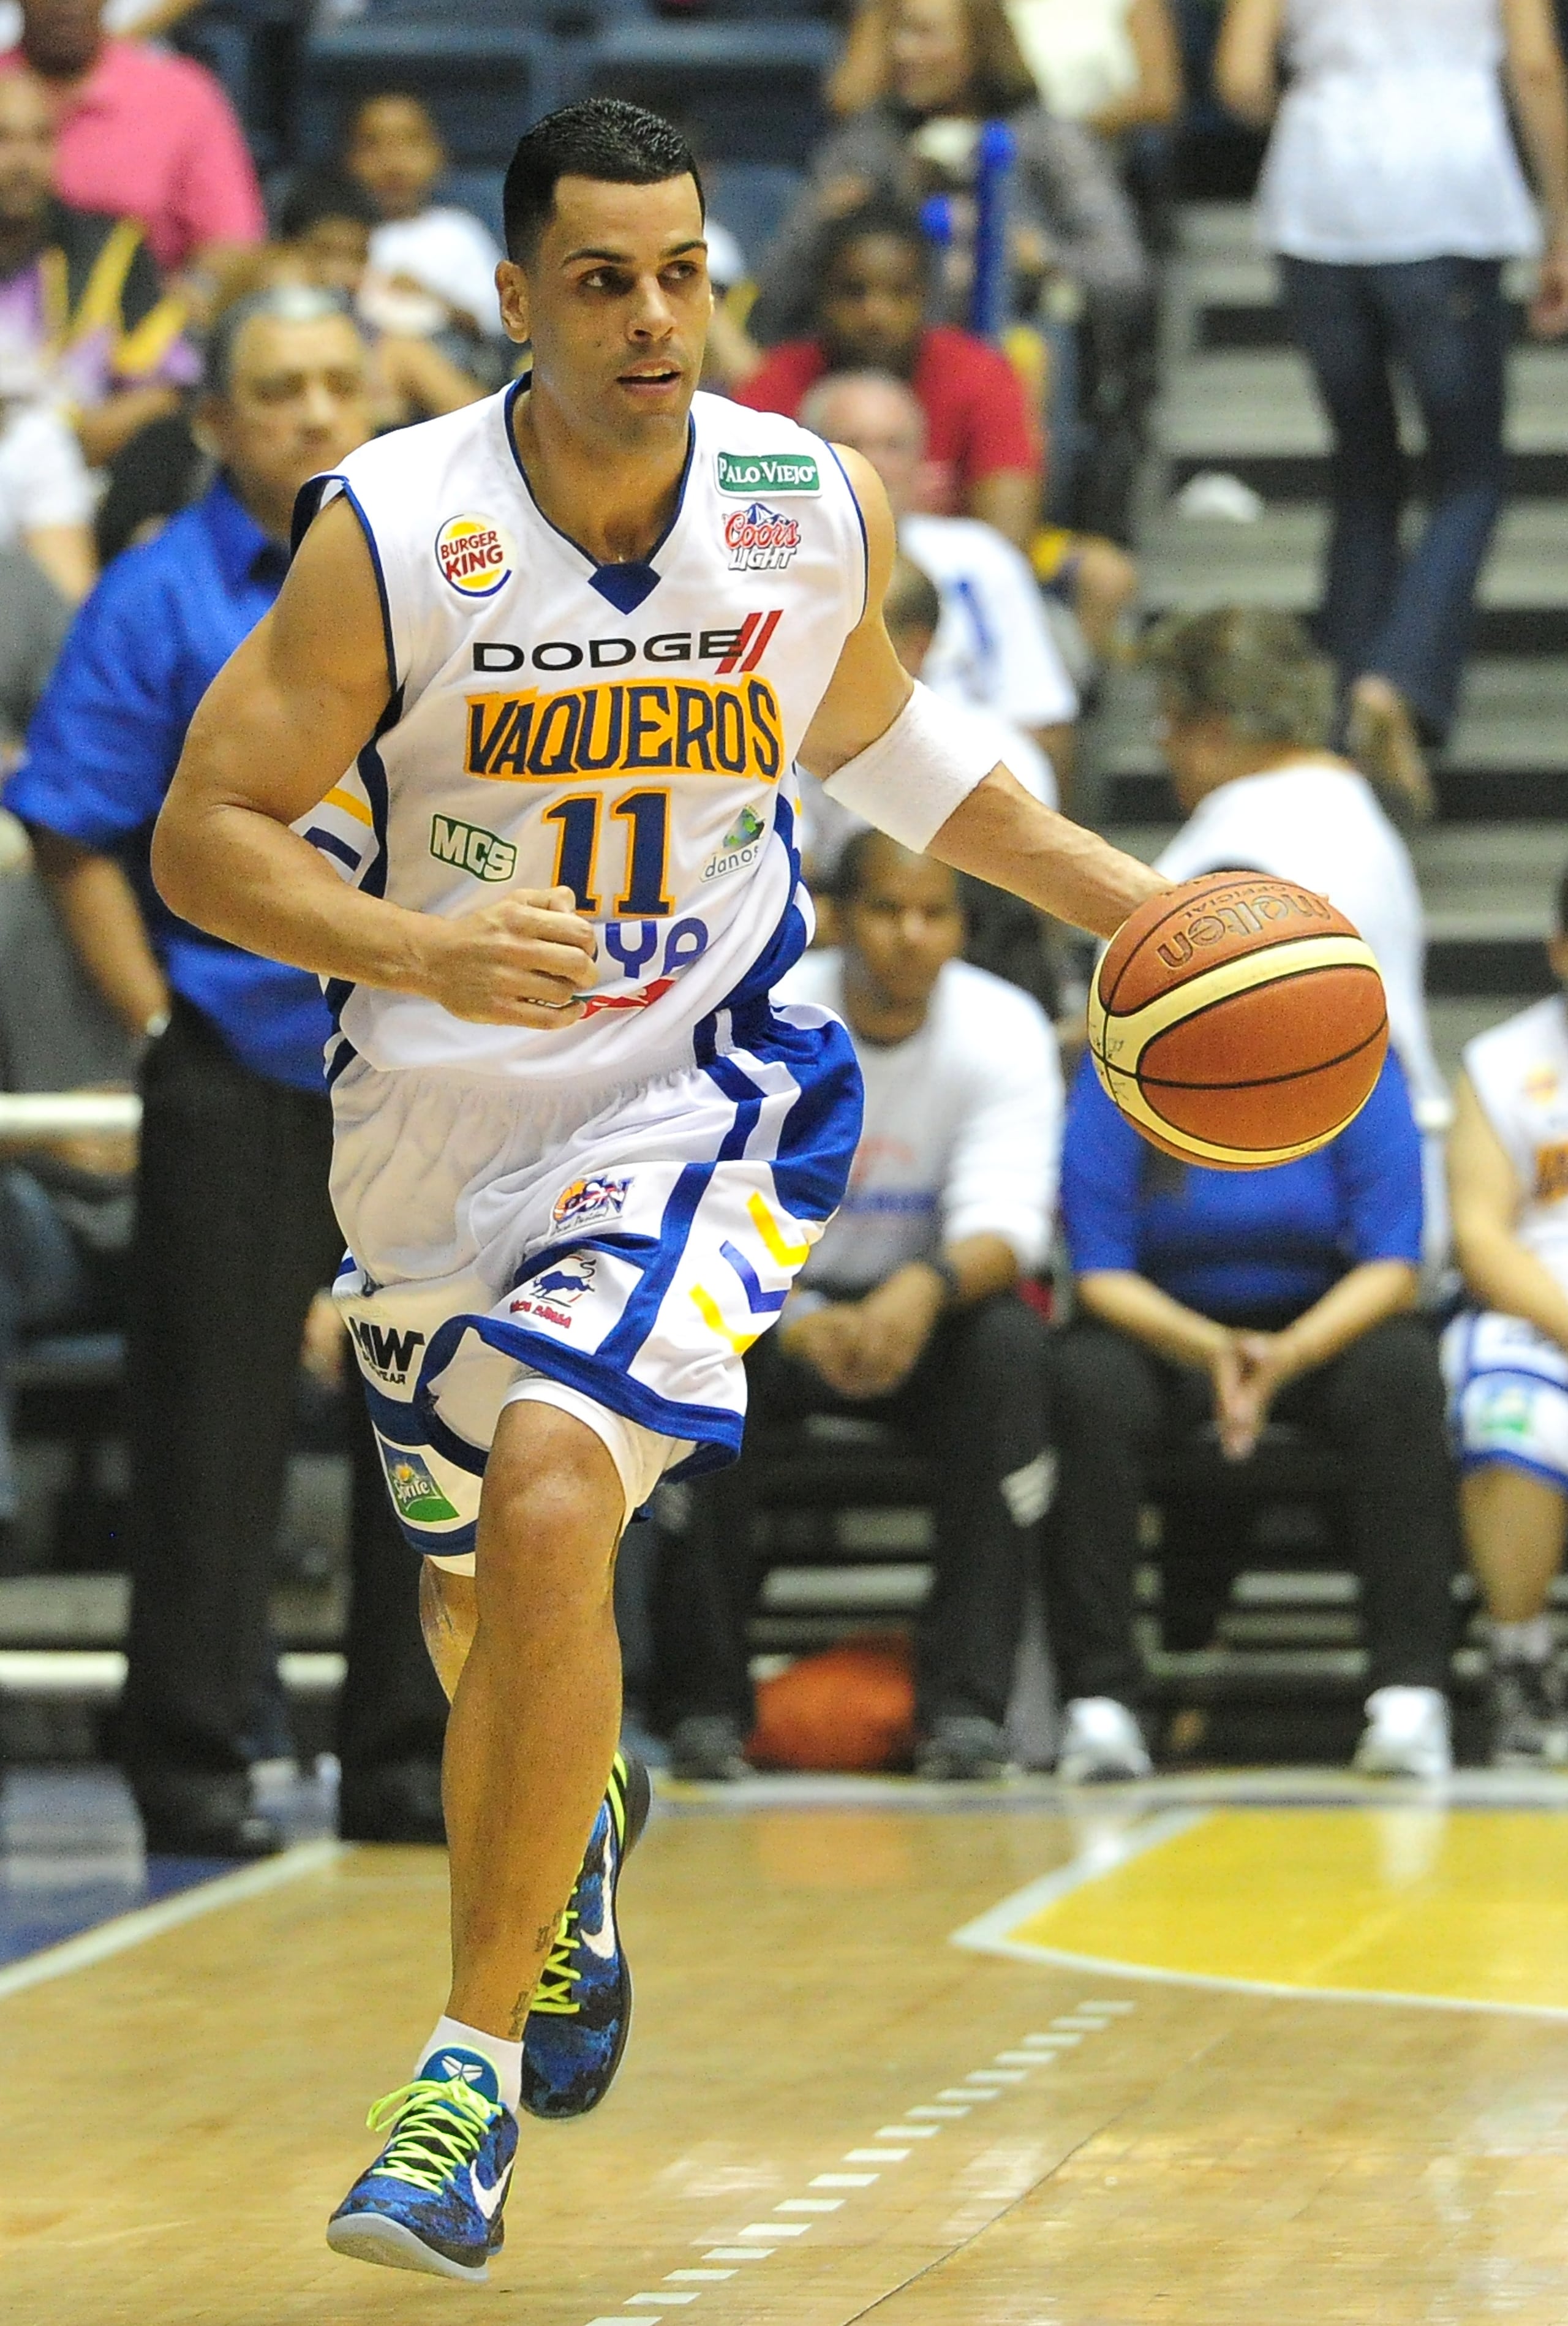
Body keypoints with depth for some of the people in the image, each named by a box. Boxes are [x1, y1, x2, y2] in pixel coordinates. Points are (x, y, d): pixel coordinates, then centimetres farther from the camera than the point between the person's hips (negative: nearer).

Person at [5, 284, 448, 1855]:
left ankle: (416, 1752, 17)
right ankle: (192, 1763, 7)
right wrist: (158, 1028, -10)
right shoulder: (161, 600, -4)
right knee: (215, 1428, -1)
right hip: (238, 1083, -4)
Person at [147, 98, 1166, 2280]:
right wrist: (420, 952, -32)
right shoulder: (397, 535, -18)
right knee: (483, 1623, 18)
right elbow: (208, 834, -14)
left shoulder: (822, 507, -9)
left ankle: (479, 2067, -18)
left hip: (693, 1109, -1)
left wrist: (1132, 899, 8)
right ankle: (582, 1825, 57)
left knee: (549, 1497, -27)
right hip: (441, 1125, 1)